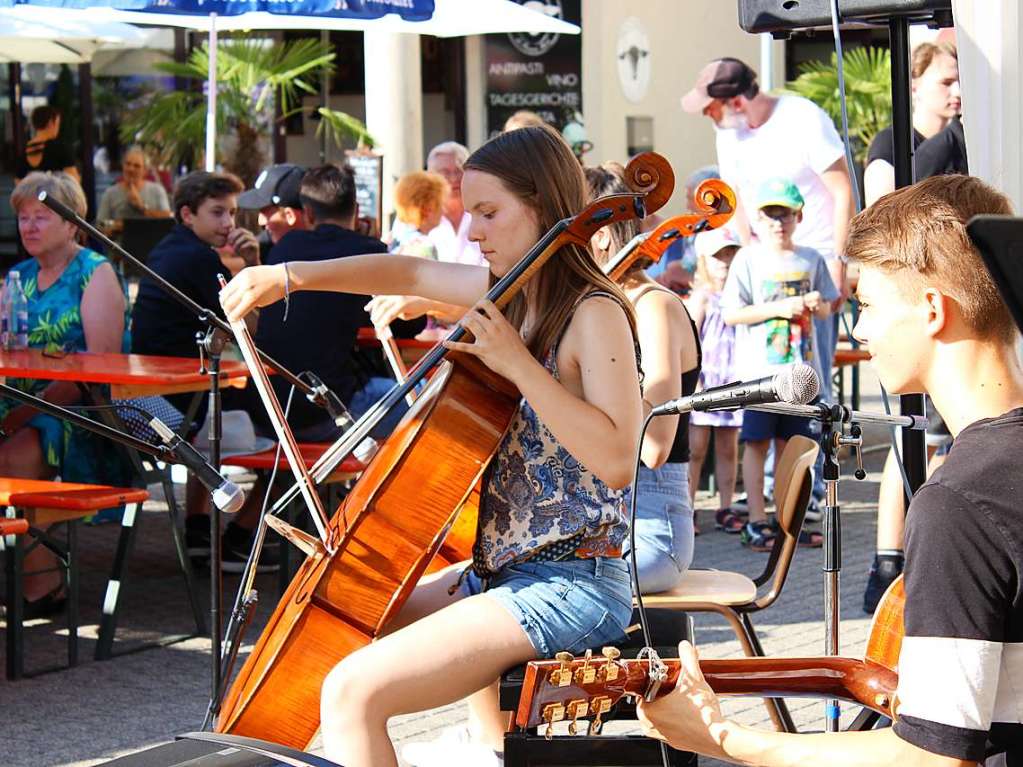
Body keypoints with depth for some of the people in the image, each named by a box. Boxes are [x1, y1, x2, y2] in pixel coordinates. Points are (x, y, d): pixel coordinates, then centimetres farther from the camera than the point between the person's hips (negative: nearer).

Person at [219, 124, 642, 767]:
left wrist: (519, 364, -25)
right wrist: (287, 276, 15)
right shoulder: (509, 292, 10)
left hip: (574, 584, -10)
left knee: (354, 691, -22)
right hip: (501, 568, 10)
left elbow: (616, 460, -26)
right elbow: (409, 274, 23)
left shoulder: (594, 315, -15)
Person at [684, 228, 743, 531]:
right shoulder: (701, 297, -4)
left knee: (728, 449, 9)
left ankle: (726, 510, 15)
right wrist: (694, 381, -15)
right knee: (695, 449, -1)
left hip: (733, 382, 4)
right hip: (704, 382, -4)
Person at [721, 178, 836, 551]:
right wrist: (779, 308, -16)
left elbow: (826, 308, 17)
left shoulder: (810, 259, 8)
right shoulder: (749, 258, -5)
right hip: (759, 367, -4)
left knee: (790, 443, 11)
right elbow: (730, 314, -10)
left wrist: (816, 305, -7)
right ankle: (757, 522, 4)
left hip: (800, 367, 4)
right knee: (757, 442, -1)